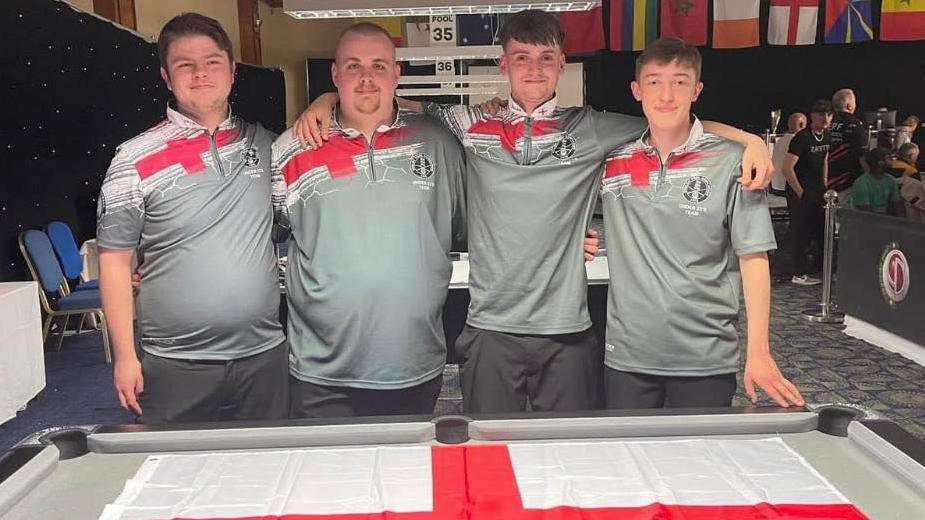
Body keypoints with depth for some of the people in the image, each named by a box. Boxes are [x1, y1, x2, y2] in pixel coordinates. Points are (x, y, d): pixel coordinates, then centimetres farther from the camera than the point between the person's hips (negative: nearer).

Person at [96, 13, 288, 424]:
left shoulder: (263, 143, 5)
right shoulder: (136, 159, -5)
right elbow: (114, 261, -2)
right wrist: (125, 356, -4)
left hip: (265, 354, 3)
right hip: (176, 365, -2)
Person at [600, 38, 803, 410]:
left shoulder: (731, 161, -5)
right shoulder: (612, 158, 2)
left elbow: (753, 257, -4)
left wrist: (759, 351, -8)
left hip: (706, 358, -2)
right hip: (626, 355, 2)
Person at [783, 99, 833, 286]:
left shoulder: (827, 137, 8)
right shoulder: (802, 138, -17)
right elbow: (787, 168, -20)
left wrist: (824, 185, 14)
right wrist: (800, 192, -15)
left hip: (817, 192, 8)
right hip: (800, 192, -8)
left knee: (822, 229, 12)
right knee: (800, 232, -2)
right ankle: (800, 274, 6)